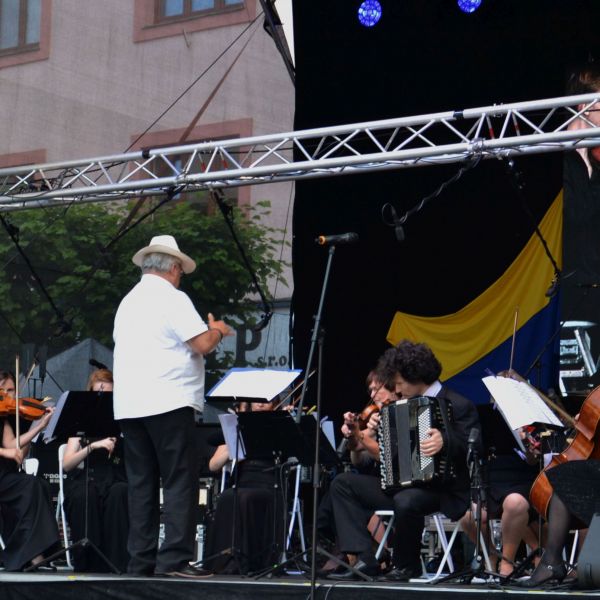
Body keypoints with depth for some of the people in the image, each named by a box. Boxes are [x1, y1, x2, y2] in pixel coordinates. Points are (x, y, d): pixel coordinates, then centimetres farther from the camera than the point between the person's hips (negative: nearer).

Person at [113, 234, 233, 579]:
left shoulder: (129, 302, 17)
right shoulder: (172, 298, -7)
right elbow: (203, 345, -14)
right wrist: (217, 330, 7)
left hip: (129, 405, 7)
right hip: (168, 403, -7)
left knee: (142, 483, 9)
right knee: (180, 481, -5)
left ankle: (142, 560, 7)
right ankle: (175, 559, -11)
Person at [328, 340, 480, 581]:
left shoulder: (458, 406, -10)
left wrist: (445, 441, -39)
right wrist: (378, 430, 4)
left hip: (444, 491, -9)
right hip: (401, 484, 9)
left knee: (406, 501, -40)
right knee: (342, 484, 2)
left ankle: (407, 565, -12)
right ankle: (364, 559, -12)